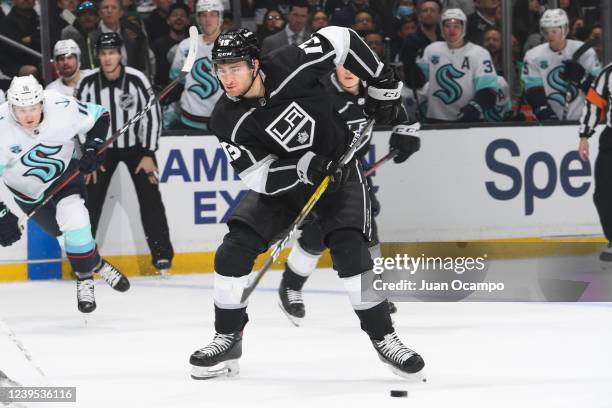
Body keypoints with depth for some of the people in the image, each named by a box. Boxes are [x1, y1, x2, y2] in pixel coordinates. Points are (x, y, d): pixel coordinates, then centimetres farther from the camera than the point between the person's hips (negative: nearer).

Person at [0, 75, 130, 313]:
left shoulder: (62, 108, -26)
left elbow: (100, 117, -7)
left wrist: (94, 146, -20)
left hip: (64, 171, 0)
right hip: (27, 190, 0)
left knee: (73, 218, -21)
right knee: (63, 231, -1)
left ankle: (85, 278, -2)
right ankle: (96, 265, 24)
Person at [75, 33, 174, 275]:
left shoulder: (137, 80, -19)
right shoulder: (88, 83, -14)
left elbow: (152, 115, -12)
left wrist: (148, 154, -13)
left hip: (136, 145, -1)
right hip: (101, 147, 1)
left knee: (150, 198, -7)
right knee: (91, 200, -4)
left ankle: (162, 254, -1)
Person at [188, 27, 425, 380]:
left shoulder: (290, 67, -26)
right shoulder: (227, 122, -19)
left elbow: (340, 40, -12)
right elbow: (260, 177, -20)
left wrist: (384, 86, -9)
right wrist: (304, 167, -37)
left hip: (339, 168, -3)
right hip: (281, 178, 3)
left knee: (350, 252, -20)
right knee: (235, 250, -11)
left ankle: (384, 338, -6)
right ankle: (228, 339, 4)